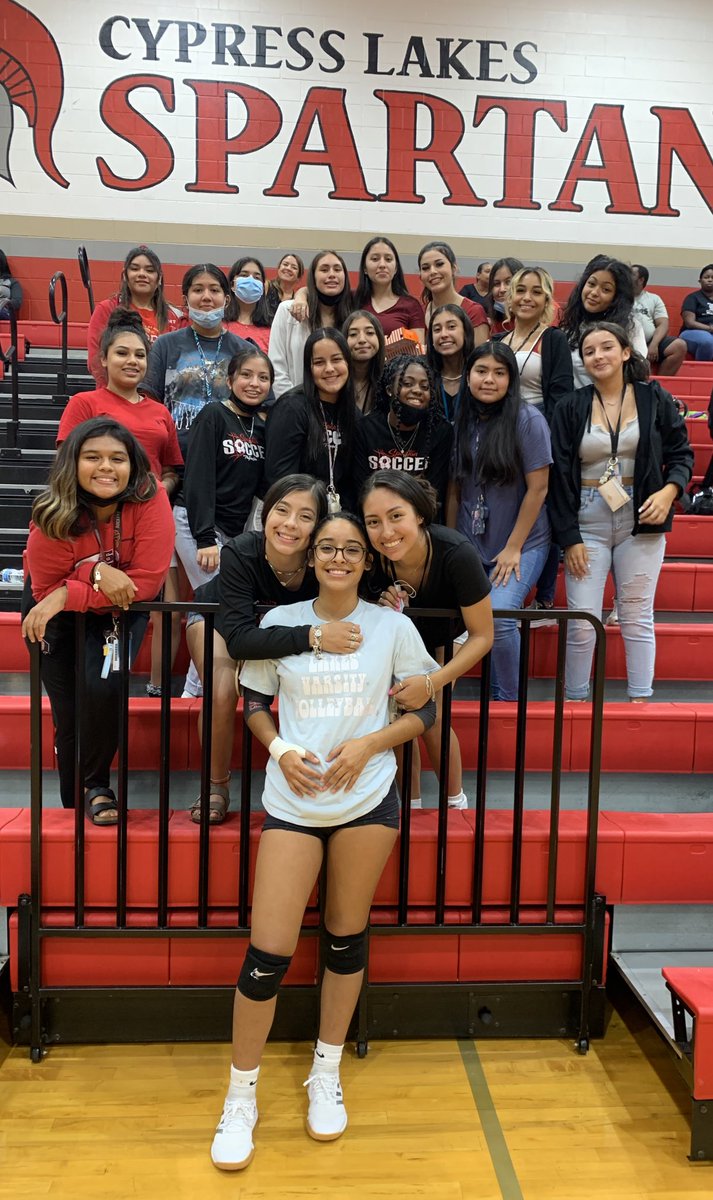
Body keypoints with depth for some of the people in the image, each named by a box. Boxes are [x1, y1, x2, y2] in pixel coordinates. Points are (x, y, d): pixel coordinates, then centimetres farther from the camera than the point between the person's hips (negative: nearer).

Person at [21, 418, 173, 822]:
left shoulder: (150, 500, -28)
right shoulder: (53, 516, -26)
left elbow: (147, 581, -30)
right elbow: (47, 588, -18)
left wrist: (68, 594, -31)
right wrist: (97, 572, -36)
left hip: (120, 608, -1)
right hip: (59, 611, 1)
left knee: (104, 687, -24)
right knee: (69, 715, -1)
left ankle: (97, 787, 3)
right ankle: (75, 807, 24)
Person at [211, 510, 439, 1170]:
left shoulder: (392, 626, 1)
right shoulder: (279, 622, 3)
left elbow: (424, 710, 5)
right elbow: (254, 704, 10)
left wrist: (368, 744, -10)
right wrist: (281, 750, -8)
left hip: (367, 799, 1)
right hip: (292, 800, 0)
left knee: (347, 937, 13)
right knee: (268, 953, -2)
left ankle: (327, 1075, 35)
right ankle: (241, 1096, 20)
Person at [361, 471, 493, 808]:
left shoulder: (456, 554, -41)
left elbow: (482, 636, -29)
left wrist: (431, 683, -40)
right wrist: (382, 606, -36)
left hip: (444, 635, -2)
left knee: (431, 717, -11)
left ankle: (456, 802, 14)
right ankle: (411, 804, 16)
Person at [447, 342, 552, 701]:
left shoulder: (527, 420, -9)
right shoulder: (463, 422, 5)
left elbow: (538, 488, -10)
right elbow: (455, 487, 9)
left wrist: (514, 548, -10)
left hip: (522, 543, -4)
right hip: (470, 545, 5)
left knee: (498, 615, -20)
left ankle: (507, 699, 2)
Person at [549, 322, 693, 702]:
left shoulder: (655, 399, 4)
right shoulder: (570, 408, 4)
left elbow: (681, 454, 9)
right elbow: (559, 476, 1)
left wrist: (669, 492, -12)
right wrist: (569, 537, -5)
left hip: (641, 520, 0)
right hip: (588, 521, 0)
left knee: (637, 616, 6)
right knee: (581, 620, -2)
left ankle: (640, 699, 16)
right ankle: (574, 699, 14)